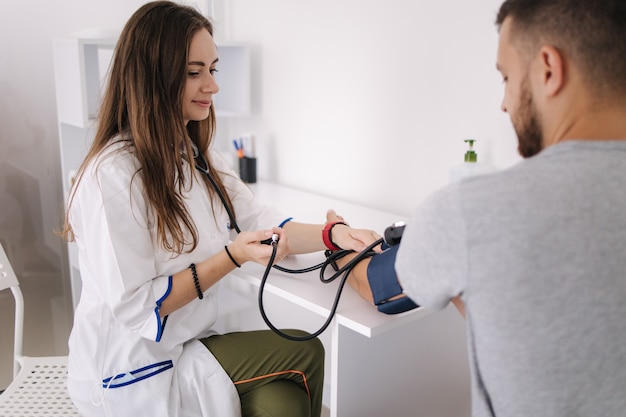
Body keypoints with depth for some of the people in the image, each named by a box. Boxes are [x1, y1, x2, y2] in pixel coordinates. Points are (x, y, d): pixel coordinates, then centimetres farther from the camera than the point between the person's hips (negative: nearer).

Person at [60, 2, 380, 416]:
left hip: (188, 345, 7)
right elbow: (134, 307, -20)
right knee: (303, 354, -12)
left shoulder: (197, 157, 7)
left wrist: (334, 235, -16)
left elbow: (262, 222, 0)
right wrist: (232, 258, -25)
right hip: (136, 375, -7)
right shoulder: (113, 176, -22)